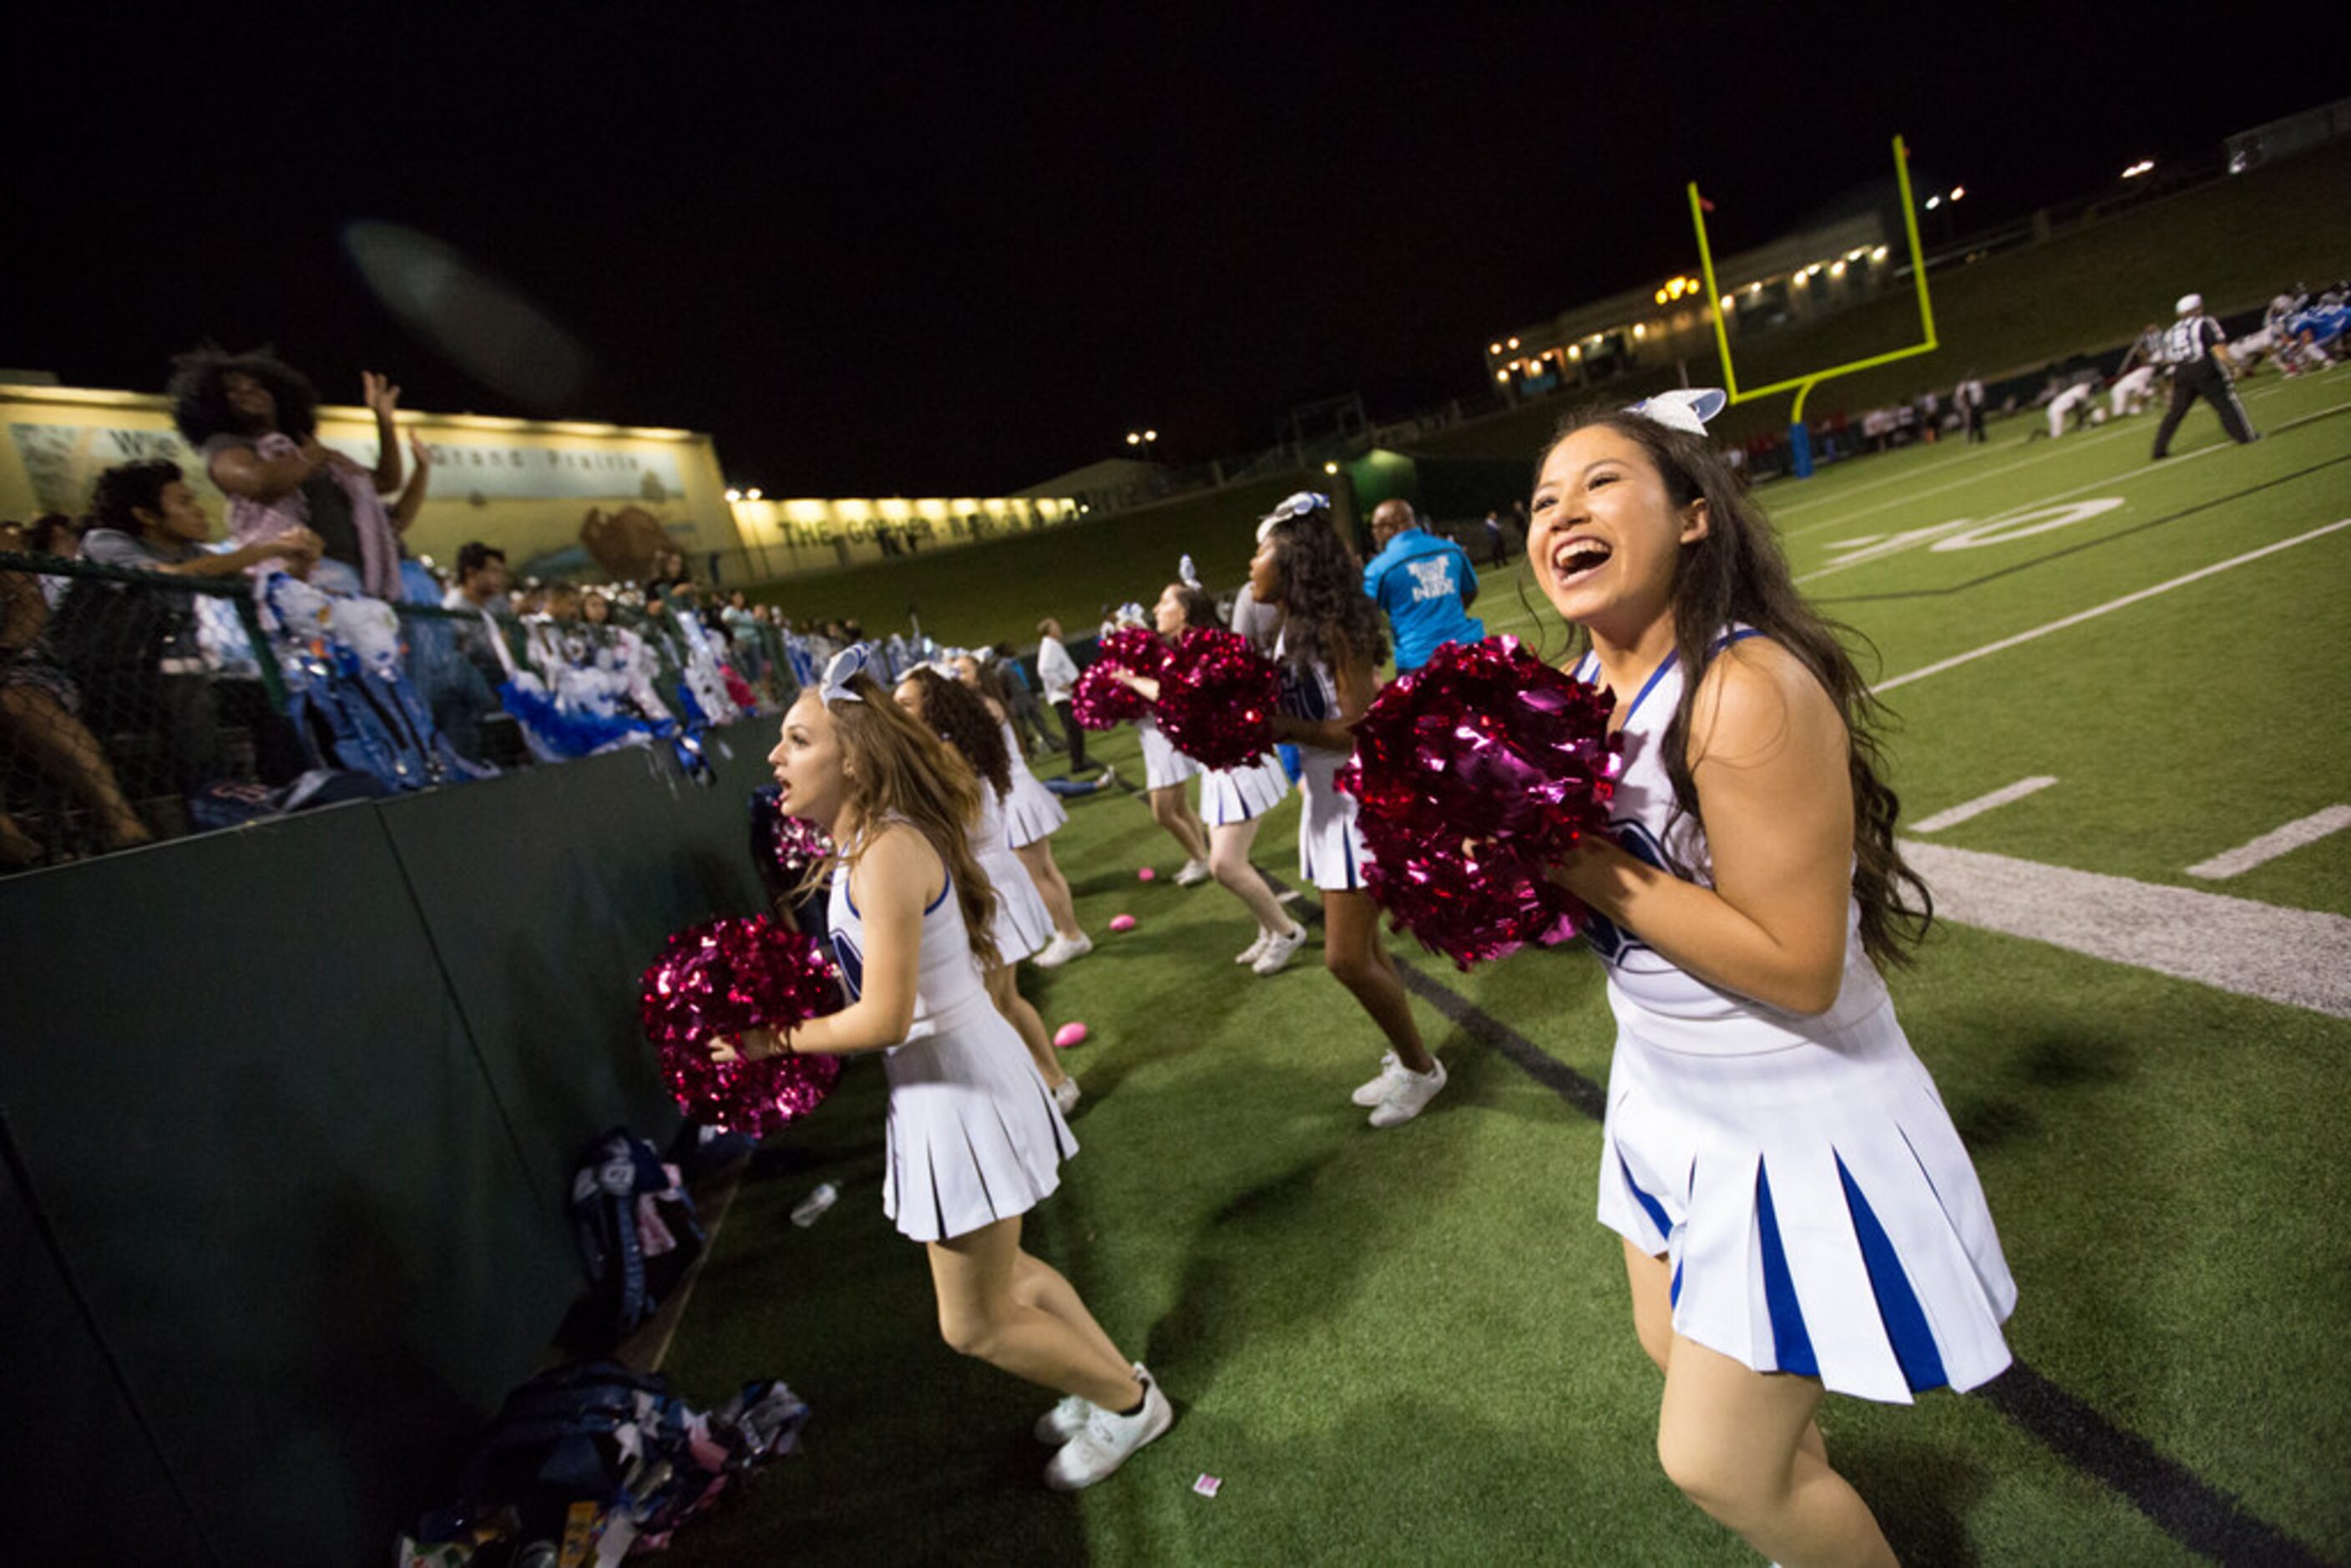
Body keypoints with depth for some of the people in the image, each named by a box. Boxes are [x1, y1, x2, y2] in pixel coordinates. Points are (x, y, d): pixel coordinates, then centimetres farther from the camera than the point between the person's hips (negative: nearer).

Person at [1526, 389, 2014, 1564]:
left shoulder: (1749, 693, -29)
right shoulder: (1590, 679, -3)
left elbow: (1798, 965, -29)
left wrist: (1584, 868, -30)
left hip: (1796, 1126, -8)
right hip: (1669, 1093, 8)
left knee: (1716, 1465, 4)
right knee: (1676, 1348, 28)